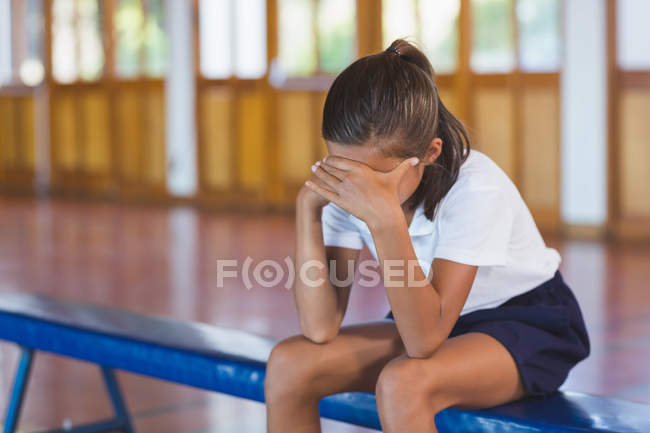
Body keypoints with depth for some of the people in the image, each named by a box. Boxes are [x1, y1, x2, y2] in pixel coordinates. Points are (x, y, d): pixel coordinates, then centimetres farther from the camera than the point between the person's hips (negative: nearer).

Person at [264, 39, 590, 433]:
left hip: (526, 327, -5)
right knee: (288, 363, -17)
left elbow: (425, 341, -35)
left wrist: (386, 218, -45)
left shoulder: (475, 189, -30)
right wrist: (309, 207, -28)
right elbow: (321, 330, -19)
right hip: (429, 320, 6)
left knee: (402, 383, -36)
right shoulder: (347, 187, -14)